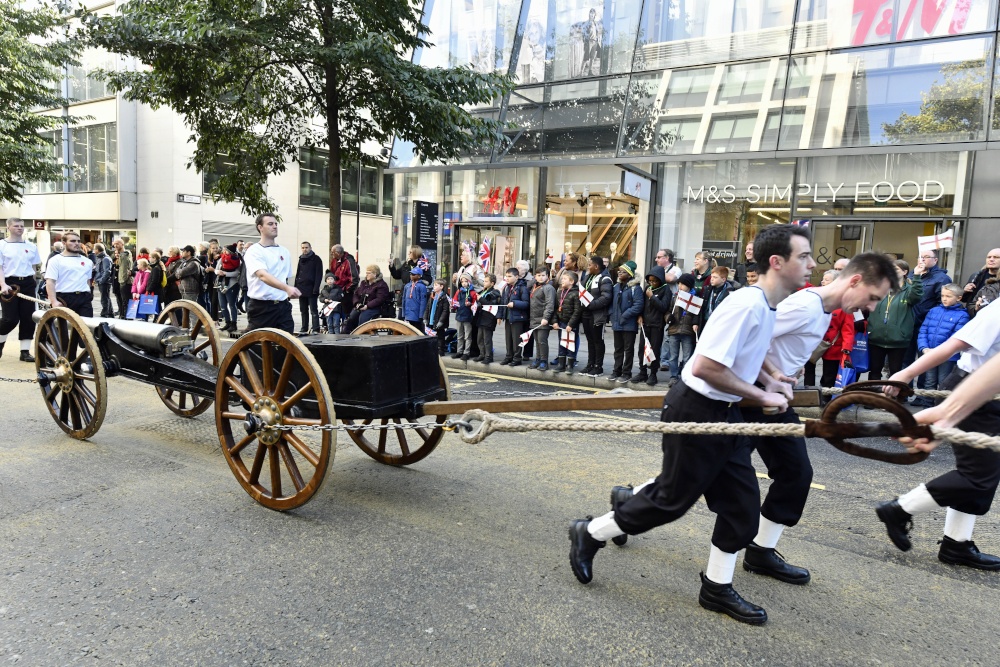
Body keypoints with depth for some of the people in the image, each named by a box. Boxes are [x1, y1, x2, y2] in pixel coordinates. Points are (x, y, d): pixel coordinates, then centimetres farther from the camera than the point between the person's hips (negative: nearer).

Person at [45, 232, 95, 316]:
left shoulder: (87, 261, 15)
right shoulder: (56, 260, -1)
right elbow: (50, 281, -9)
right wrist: (54, 301, -20)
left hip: (84, 299, 4)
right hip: (65, 299, -4)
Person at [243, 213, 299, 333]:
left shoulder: (285, 252, 12)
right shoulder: (254, 251, -8)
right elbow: (263, 275, -26)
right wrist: (287, 288, -40)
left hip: (283, 306, 5)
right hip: (261, 307, -5)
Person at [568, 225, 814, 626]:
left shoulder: (766, 305, 7)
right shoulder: (746, 304, -23)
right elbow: (705, 367, -28)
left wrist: (770, 381, 9)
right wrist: (762, 396, -18)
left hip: (724, 413, 10)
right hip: (696, 411, -10)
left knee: (742, 503, 12)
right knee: (673, 498, 3)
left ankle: (718, 587, 29)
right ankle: (590, 534, 21)